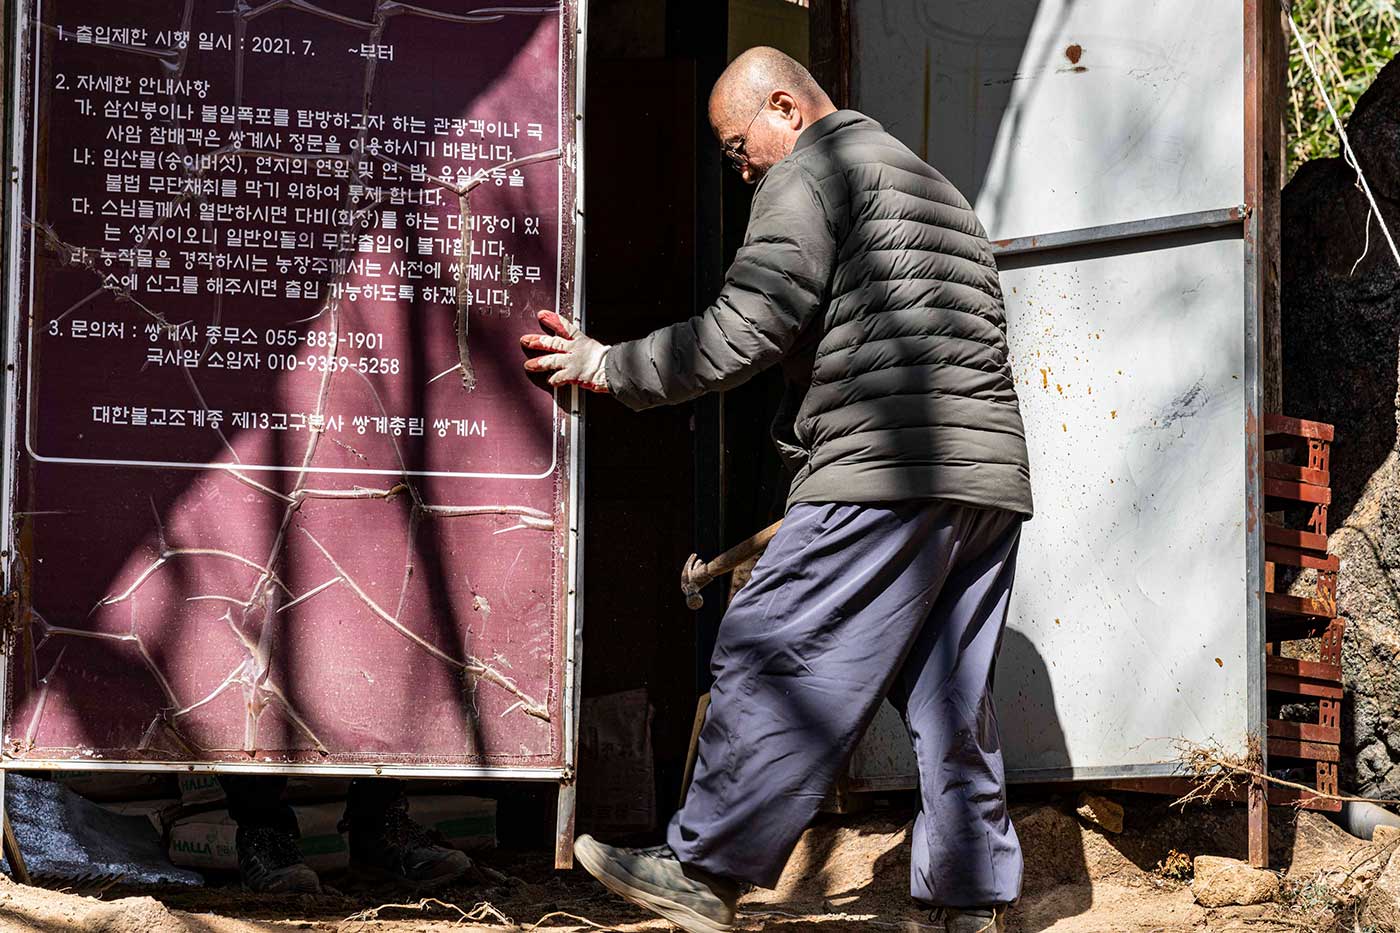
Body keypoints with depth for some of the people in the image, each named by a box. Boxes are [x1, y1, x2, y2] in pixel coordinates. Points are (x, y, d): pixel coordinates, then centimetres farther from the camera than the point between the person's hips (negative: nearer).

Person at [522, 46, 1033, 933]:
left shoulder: (813, 173, 0)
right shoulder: (935, 189, 29)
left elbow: (745, 331, -8)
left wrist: (609, 365, 2)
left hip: (889, 470, -9)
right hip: (992, 472, 9)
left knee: (774, 659, -5)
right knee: (951, 699, 9)